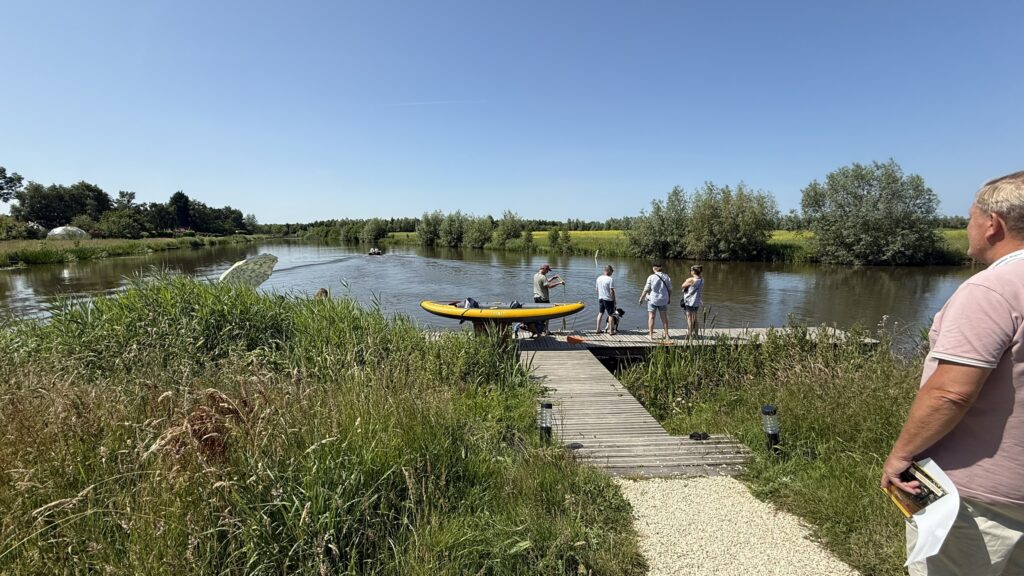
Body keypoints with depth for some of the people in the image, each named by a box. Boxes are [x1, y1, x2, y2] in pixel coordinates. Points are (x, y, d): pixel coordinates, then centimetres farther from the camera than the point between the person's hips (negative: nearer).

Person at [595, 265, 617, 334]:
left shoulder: (599, 278, 3)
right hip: (608, 299, -6)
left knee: (600, 313, 16)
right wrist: (614, 300, -9)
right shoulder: (610, 279, -17)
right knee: (610, 315, 5)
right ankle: (611, 330, 10)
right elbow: (612, 291, -18)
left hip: (600, 298, 6)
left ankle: (598, 329, 18)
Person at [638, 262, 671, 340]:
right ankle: (666, 335, 19)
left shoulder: (651, 277, -11)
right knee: (664, 318, 13)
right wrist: (669, 298, 19)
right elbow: (670, 289, 6)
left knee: (651, 317, 3)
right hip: (663, 300, 4)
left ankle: (651, 335, 1)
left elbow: (646, 290, -10)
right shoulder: (666, 277, 0)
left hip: (653, 299, -3)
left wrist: (641, 298, 2)